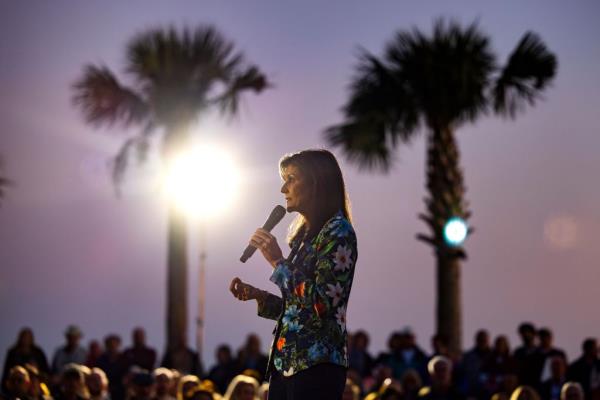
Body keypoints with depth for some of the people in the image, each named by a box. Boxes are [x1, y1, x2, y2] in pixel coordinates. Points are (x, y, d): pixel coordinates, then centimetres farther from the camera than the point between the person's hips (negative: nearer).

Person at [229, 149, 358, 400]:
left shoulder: (338, 233, -8)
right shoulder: (305, 234, 18)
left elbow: (321, 304, -18)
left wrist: (278, 262, -12)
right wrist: (255, 294, 8)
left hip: (316, 366, -9)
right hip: (285, 361, 9)